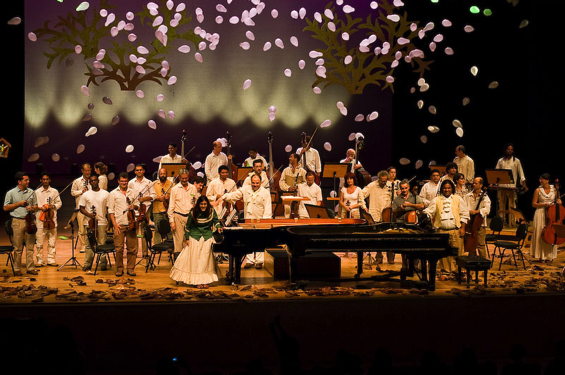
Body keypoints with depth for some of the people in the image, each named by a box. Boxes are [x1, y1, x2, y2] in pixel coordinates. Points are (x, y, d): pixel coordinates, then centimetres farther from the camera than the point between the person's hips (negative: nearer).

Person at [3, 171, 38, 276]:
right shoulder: (11, 193, 3)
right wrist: (18, 204, -7)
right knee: (18, 247, -1)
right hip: (18, 221, -3)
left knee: (30, 246, 4)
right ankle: (17, 269, 7)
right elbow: (5, 208, 1)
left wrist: (32, 208, -4)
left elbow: (35, 206, 19)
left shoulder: (31, 192, 13)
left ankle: (30, 268, 10)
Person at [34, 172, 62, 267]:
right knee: (39, 241, -2)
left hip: (52, 219, 1)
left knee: (52, 241, 3)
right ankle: (40, 261, 6)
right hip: (40, 219, -1)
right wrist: (41, 208, -10)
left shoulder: (54, 191, 8)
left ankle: (51, 260, 10)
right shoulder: (37, 192, 5)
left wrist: (53, 206, -8)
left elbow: (59, 203, 11)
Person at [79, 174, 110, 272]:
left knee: (102, 244, 0)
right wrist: (89, 214, -11)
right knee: (89, 244, 1)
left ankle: (103, 264, 7)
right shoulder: (85, 195, 6)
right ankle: (87, 265, 6)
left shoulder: (105, 194, 6)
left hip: (102, 222, 0)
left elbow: (109, 209, 8)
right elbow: (81, 208, 8)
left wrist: (109, 222, 0)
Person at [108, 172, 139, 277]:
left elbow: (138, 206, 20)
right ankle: (119, 269, 7)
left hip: (130, 224, 3)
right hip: (119, 224, -3)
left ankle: (130, 268, 12)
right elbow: (111, 210, 2)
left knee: (132, 247, 2)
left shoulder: (132, 193, 13)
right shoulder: (113, 193, 5)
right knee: (119, 248, -4)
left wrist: (135, 206, -5)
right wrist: (114, 224, -8)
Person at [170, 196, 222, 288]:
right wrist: (187, 239, 1)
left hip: (207, 238, 1)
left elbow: (216, 221, 10)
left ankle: (204, 280, 6)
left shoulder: (211, 211, -4)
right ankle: (197, 281, 4)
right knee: (195, 259, -1)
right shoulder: (193, 213, -7)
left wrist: (218, 227, -11)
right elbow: (187, 226, 2)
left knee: (205, 259, 0)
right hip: (195, 238, -1)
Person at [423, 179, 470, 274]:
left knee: (457, 252, -3)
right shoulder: (436, 200, 12)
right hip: (442, 230, 1)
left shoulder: (458, 199, 10)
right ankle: (445, 271, 12)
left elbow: (464, 214, 9)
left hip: (456, 231, -1)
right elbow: (428, 212, 8)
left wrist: (462, 228, 1)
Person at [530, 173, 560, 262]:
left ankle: (549, 255, 12)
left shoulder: (553, 189, 5)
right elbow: (534, 204, -2)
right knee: (540, 235, -4)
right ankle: (541, 255, 4)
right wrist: (544, 204, -15)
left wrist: (558, 201, -3)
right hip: (541, 214, -2)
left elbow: (558, 199, 21)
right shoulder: (538, 190, -1)